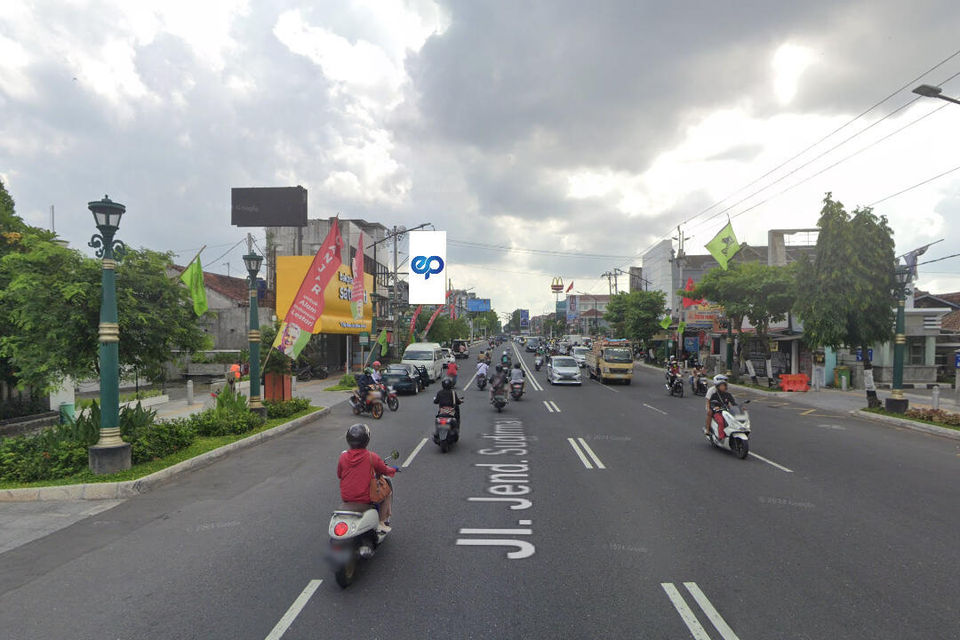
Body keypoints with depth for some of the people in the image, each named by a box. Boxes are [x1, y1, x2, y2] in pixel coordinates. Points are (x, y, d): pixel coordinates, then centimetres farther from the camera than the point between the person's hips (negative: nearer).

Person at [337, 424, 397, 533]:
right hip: (366, 498, -4)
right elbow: (385, 471, 0)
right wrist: (393, 469, 23)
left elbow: (339, 475, 10)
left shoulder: (343, 457, -6)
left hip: (346, 498, 4)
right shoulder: (372, 457, -14)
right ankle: (381, 523, 19)